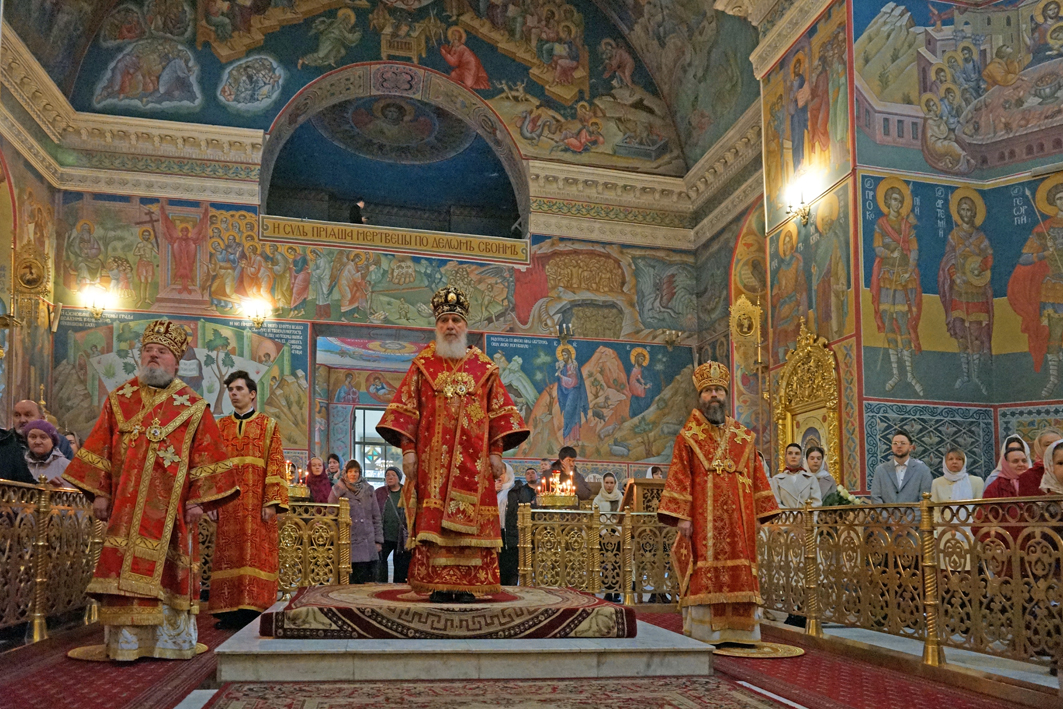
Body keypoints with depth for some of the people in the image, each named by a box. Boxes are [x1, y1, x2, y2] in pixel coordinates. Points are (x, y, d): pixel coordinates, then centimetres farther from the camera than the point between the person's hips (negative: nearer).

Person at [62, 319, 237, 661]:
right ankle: (126, 642, 6)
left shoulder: (192, 407, 5)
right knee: (125, 569, -1)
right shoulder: (119, 400, 12)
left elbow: (204, 455, 1)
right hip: (126, 507, 2)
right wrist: (99, 493, 2)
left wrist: (197, 499, -7)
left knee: (168, 571, 0)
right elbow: (100, 450, 10)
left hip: (171, 508, -2)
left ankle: (171, 641, 9)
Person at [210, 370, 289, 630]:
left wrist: (272, 502, -11)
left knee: (257, 556, -4)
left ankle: (254, 609, 0)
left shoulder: (268, 425, 6)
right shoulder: (220, 427, 15)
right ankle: (230, 611, 6)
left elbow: (275, 464, -2)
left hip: (257, 503, -3)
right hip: (227, 504, 3)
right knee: (227, 556, 1)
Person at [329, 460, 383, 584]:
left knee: (370, 581, 0)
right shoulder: (339, 491, 4)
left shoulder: (368, 490, 10)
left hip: (369, 543, 2)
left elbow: (376, 517, 12)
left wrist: (378, 540, 7)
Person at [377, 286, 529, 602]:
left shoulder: (483, 367, 10)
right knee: (433, 519, -4)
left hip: (472, 458, 0)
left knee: (469, 520, -4)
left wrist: (496, 453, 0)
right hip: (432, 456, 0)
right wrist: (408, 450, -3)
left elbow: (499, 412, 8)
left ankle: (466, 586, 0)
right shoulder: (422, 365, 10)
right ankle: (439, 586, -1)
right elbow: (406, 410, 6)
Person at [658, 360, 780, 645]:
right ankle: (702, 633, 0)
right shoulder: (688, 437, 4)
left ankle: (739, 631, 8)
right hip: (702, 519, -3)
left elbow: (756, 476, 14)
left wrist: (758, 513, 6)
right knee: (703, 576, -5)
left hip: (737, 519, 3)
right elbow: (680, 477, -2)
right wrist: (681, 515, -10)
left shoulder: (744, 438, 13)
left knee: (738, 574, 2)